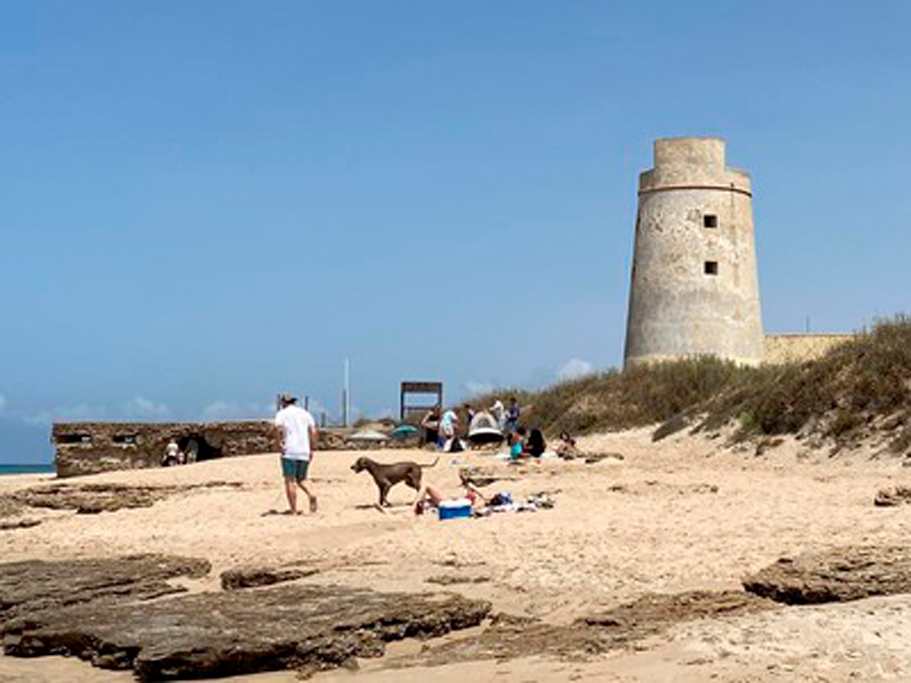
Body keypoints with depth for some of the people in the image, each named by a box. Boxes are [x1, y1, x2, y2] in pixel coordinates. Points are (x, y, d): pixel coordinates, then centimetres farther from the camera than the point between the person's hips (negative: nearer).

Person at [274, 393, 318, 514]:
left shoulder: (282, 413, 5)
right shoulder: (305, 413, 17)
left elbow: (278, 428, -16)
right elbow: (314, 432, 8)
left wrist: (280, 443, -10)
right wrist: (312, 449, 11)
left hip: (289, 451, -4)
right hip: (304, 452, 4)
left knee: (290, 481, 0)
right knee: (301, 479, 16)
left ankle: (294, 511, -5)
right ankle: (311, 494, -13)